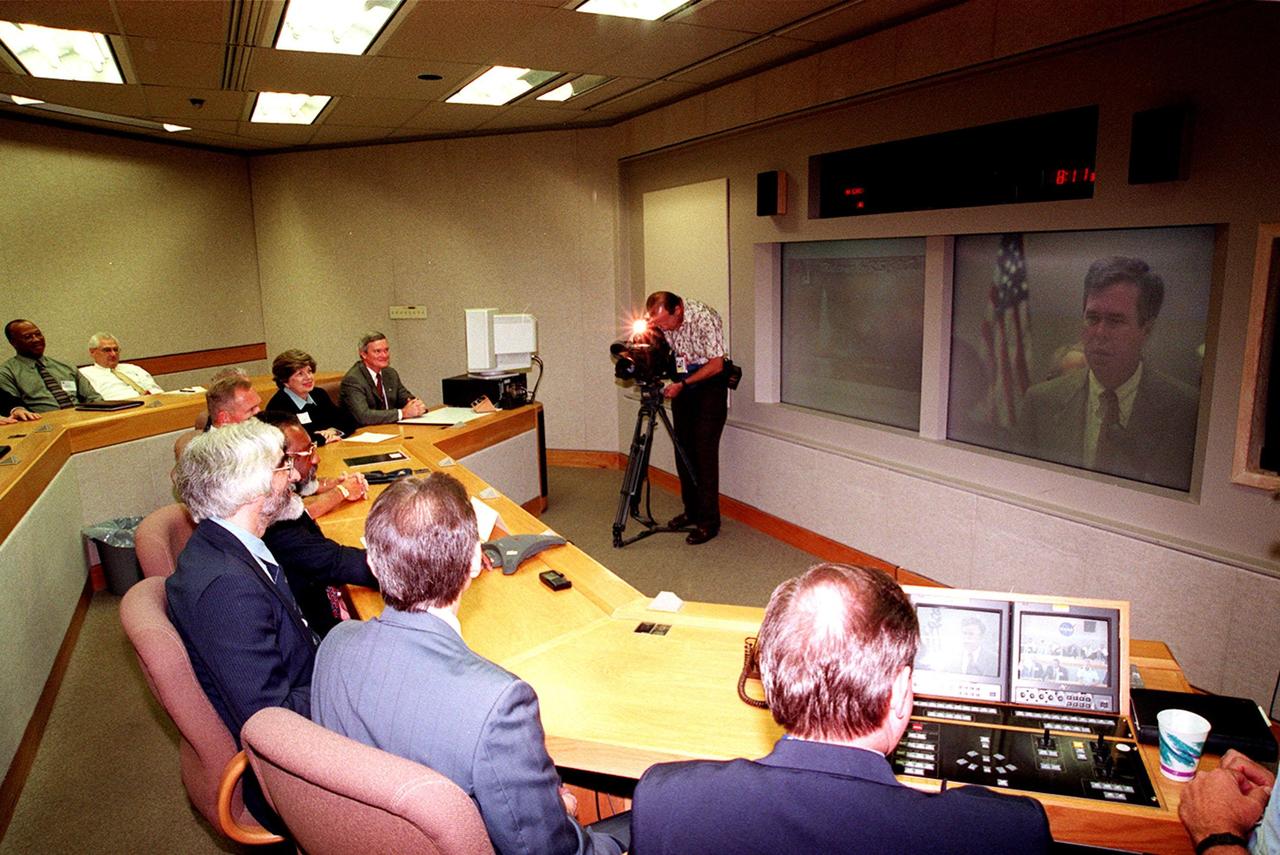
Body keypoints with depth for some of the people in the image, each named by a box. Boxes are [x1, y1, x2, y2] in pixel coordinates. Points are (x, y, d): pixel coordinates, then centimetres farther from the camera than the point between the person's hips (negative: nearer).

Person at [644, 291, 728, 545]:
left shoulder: (704, 317, -25)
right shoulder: (661, 320, -8)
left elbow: (716, 364, -22)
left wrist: (682, 384, -25)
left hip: (710, 384, -6)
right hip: (682, 385, 6)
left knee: (705, 452, -9)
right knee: (683, 450, 8)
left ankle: (709, 521, -4)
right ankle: (692, 511, 21)